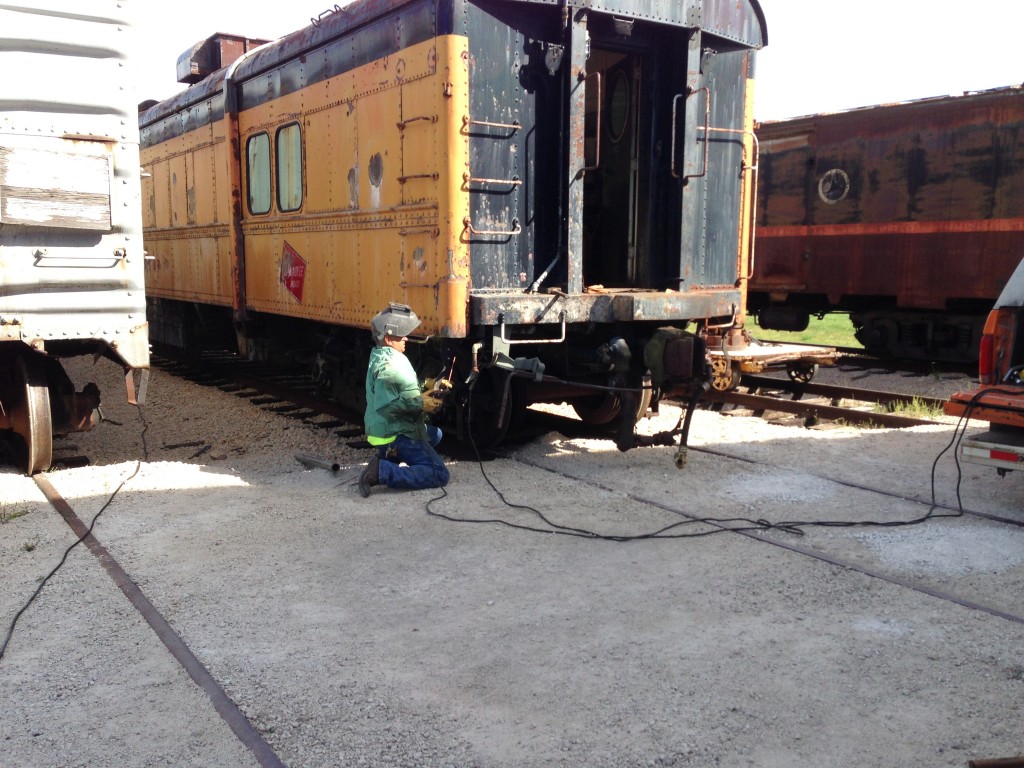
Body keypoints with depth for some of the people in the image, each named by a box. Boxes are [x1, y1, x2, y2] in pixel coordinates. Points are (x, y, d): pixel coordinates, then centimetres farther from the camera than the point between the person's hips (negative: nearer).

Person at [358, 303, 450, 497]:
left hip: (388, 429, 10)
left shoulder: (384, 357, 15)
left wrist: (423, 395, 8)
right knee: (439, 475, -14)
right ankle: (382, 471, -20)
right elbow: (386, 403, -29)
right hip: (395, 435, -10)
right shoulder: (388, 364, -20)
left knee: (435, 434, 33)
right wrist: (421, 404, -20)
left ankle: (387, 456, 13)